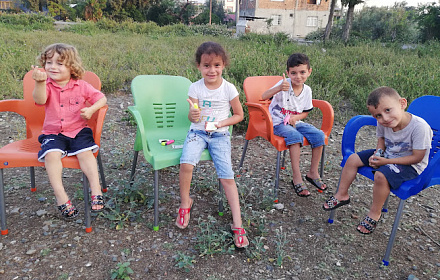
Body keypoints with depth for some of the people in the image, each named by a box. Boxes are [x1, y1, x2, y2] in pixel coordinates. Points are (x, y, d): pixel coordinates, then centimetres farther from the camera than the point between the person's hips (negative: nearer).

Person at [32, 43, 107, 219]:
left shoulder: (81, 86, 2)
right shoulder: (47, 86, 2)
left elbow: (101, 98, 3)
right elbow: (40, 100, -19)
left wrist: (91, 109, -16)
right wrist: (40, 82, -37)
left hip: (78, 131, 0)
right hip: (53, 133, 1)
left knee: (85, 152, -28)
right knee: (51, 155, -27)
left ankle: (96, 190, -24)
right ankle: (61, 197, -24)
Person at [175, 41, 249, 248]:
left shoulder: (229, 89, -4)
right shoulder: (195, 87, -2)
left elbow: (239, 115, 5)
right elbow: (193, 118, -3)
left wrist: (220, 123, -10)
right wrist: (192, 115, -28)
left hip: (220, 135, 0)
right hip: (197, 132, 1)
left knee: (226, 175, -15)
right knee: (186, 163, -27)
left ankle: (237, 223, -9)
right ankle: (185, 203, 0)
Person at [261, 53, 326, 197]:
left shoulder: (307, 90, 1)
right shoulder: (284, 84, -14)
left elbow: (306, 112, 11)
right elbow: (264, 96, -29)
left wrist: (295, 117, -12)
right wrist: (279, 88, -48)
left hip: (295, 122, 5)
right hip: (278, 123, -5)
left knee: (319, 135, -13)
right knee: (295, 136, -34)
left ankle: (313, 172, 3)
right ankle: (297, 177, -25)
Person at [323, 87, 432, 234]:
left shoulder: (419, 126, -31)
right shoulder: (382, 123, -14)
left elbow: (417, 157, -25)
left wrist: (386, 161, -26)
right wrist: (378, 152, -11)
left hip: (410, 165, -6)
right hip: (387, 154, 7)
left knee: (381, 175, -32)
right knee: (353, 159, -1)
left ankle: (374, 213, -8)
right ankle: (342, 195, 16)